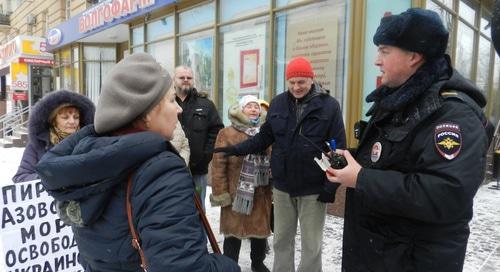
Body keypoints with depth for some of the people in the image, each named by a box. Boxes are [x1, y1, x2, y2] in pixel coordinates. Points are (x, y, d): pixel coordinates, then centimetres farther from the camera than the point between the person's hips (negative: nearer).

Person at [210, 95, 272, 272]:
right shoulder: (227, 134, -7)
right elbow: (218, 165, -9)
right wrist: (220, 193, -12)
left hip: (262, 194, 4)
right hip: (237, 194, -4)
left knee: (260, 230, 17)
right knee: (234, 231, 7)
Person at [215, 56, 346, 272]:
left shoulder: (329, 106, -9)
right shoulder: (278, 103, 2)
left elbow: (338, 150, -9)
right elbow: (264, 137, 8)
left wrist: (331, 186, -13)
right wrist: (237, 149, -4)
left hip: (313, 189, -3)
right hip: (282, 186, 4)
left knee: (311, 244, 12)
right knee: (281, 239, 19)